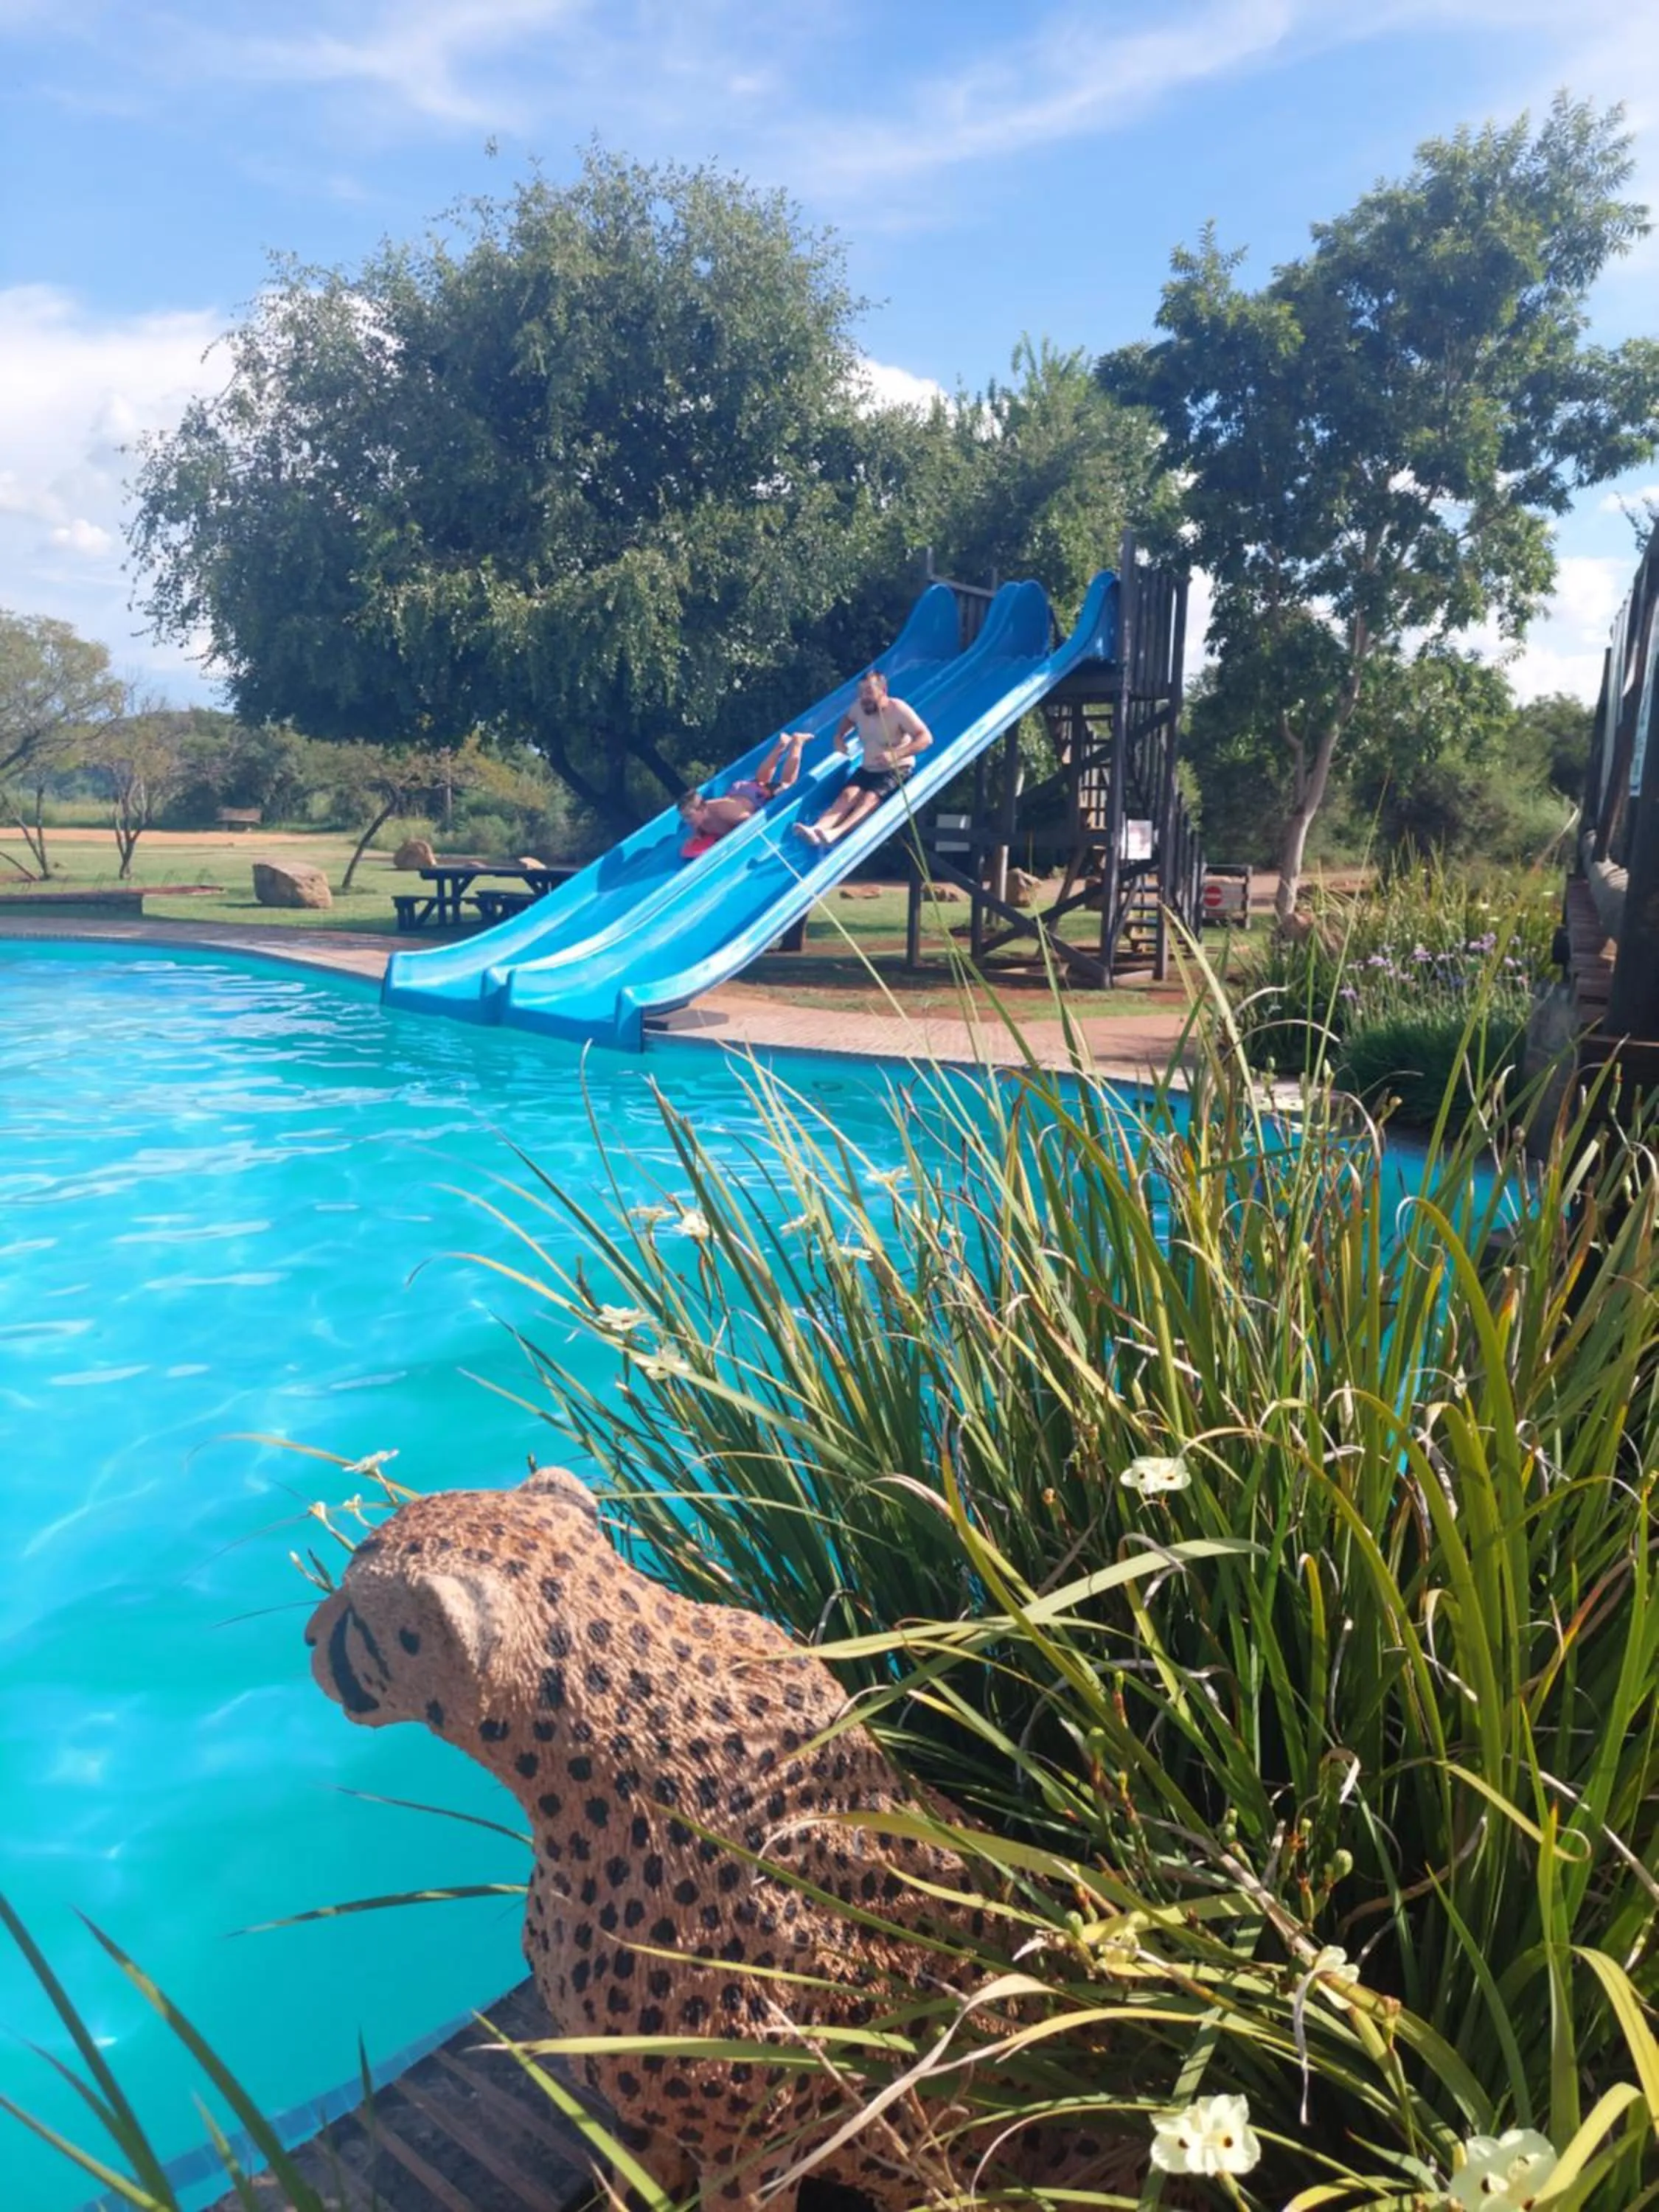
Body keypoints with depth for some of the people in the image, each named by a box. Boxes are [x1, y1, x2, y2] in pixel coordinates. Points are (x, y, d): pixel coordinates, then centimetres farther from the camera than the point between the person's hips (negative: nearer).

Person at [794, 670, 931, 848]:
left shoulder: (898, 710, -19)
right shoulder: (859, 707, -2)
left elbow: (926, 738, -25)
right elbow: (848, 719, 23)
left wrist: (896, 754, -38)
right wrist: (839, 736, 1)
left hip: (897, 771, -5)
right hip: (867, 769, 5)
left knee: (871, 798, -33)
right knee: (848, 794, -25)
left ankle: (836, 833, -58)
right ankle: (817, 829, -50)